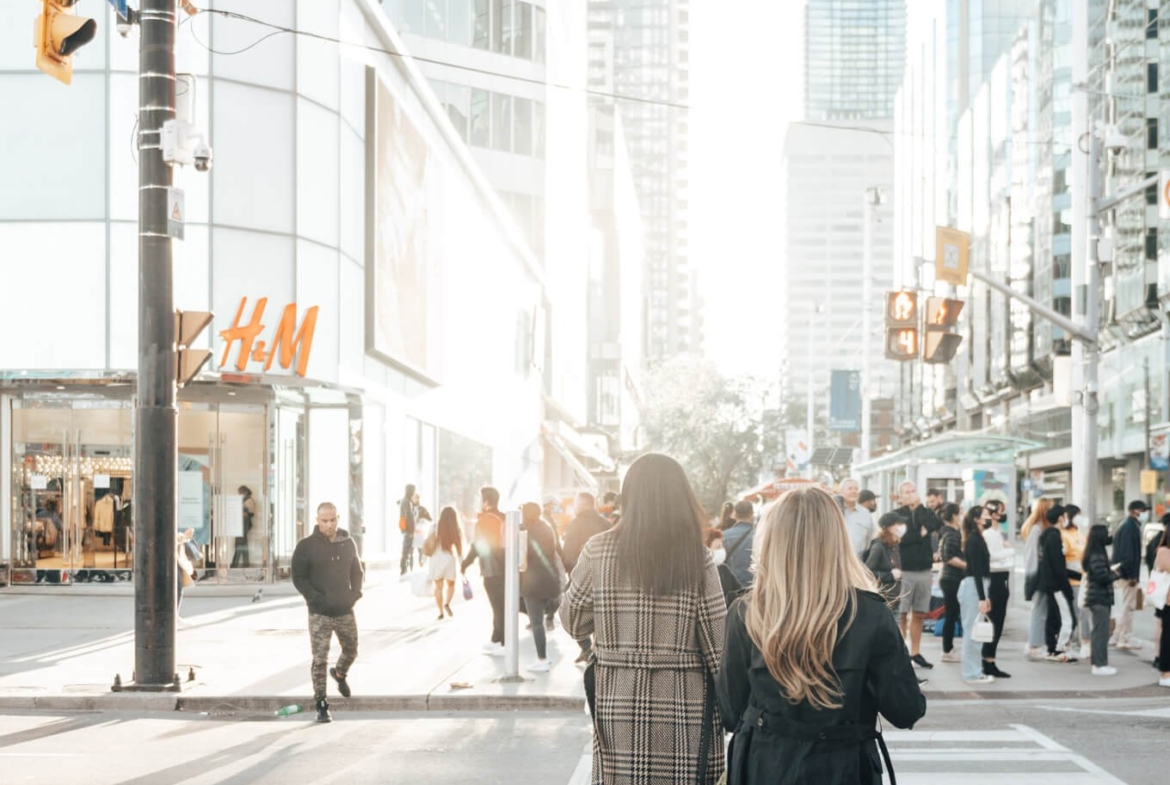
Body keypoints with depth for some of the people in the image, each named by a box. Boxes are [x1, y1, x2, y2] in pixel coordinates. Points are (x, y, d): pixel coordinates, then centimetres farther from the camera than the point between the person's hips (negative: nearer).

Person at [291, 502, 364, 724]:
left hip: (345, 611, 4)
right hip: (319, 613, -4)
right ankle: (321, 705, 1)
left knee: (351, 651, 17)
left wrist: (355, 592, -1)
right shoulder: (306, 546, -7)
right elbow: (298, 577, -6)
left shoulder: (347, 543, 5)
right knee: (320, 660, -5)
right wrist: (316, 597, -18)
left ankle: (340, 673, 50)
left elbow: (357, 571, 15)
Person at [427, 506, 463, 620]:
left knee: (439, 587, 8)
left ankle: (441, 612, 6)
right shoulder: (455, 530, -2)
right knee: (451, 585, 18)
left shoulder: (435, 528, -2)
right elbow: (459, 549, -1)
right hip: (449, 559, 0)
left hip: (436, 559, 0)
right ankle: (447, 603, -6)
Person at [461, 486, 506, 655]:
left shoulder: (484, 521, -12)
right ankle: (496, 640, 25)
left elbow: (476, 546, -14)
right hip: (506, 569, 8)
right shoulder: (504, 519, 11)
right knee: (501, 605, 16)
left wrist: (464, 564, -2)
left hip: (492, 571, -8)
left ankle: (505, 644, -7)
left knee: (499, 607, -6)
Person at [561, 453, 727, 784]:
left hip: (619, 704, 1)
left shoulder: (599, 551, -2)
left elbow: (573, 623, 8)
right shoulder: (697, 557, -4)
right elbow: (718, 642, -5)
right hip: (685, 707, -1)